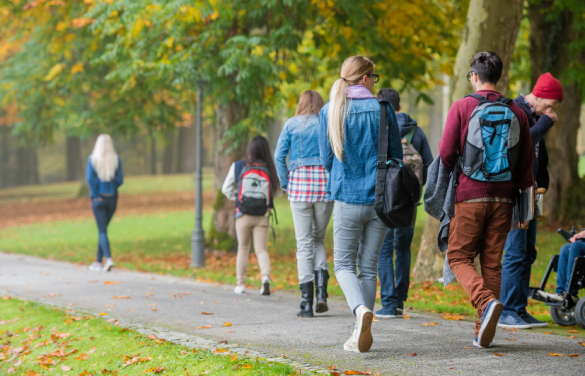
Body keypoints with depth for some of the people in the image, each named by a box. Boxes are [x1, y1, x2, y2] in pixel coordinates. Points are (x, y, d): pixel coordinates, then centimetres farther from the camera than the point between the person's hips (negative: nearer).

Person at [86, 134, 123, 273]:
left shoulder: (92, 159, -7)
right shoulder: (116, 159, -2)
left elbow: (90, 179, -14)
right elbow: (120, 180, -3)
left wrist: (96, 195, -5)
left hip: (98, 199, -3)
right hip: (112, 198, 3)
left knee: (102, 230, -3)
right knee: (103, 229, 15)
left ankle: (108, 258, -24)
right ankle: (98, 262, 20)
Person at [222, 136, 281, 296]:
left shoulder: (237, 166, -4)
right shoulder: (270, 169, -6)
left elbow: (226, 189, 2)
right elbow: (277, 191, 4)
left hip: (243, 214, 0)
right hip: (262, 216, 0)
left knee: (243, 249, 15)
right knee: (261, 249, 4)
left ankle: (241, 284, 17)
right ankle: (265, 276, -20)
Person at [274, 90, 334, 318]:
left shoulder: (292, 124, 6)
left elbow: (279, 156, -2)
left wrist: (285, 184, 6)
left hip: (299, 182, -1)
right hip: (325, 184, 1)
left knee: (304, 243, 2)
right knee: (318, 239, 16)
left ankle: (306, 303, -3)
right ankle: (321, 292, -3)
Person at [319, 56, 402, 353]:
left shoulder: (329, 112, 0)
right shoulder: (382, 109, -2)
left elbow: (326, 160, 4)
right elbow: (397, 156, 2)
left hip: (347, 198, -1)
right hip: (380, 198, 1)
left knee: (344, 265, 8)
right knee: (368, 267, 10)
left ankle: (361, 309, -21)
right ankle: (361, 335, 7)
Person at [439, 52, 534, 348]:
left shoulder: (461, 107, -4)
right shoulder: (516, 112, 7)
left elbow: (446, 154, -7)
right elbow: (526, 162, 8)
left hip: (470, 195, -4)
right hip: (502, 198, 4)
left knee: (459, 258, 5)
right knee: (492, 262, 9)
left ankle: (486, 302, -21)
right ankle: (484, 332, 7)